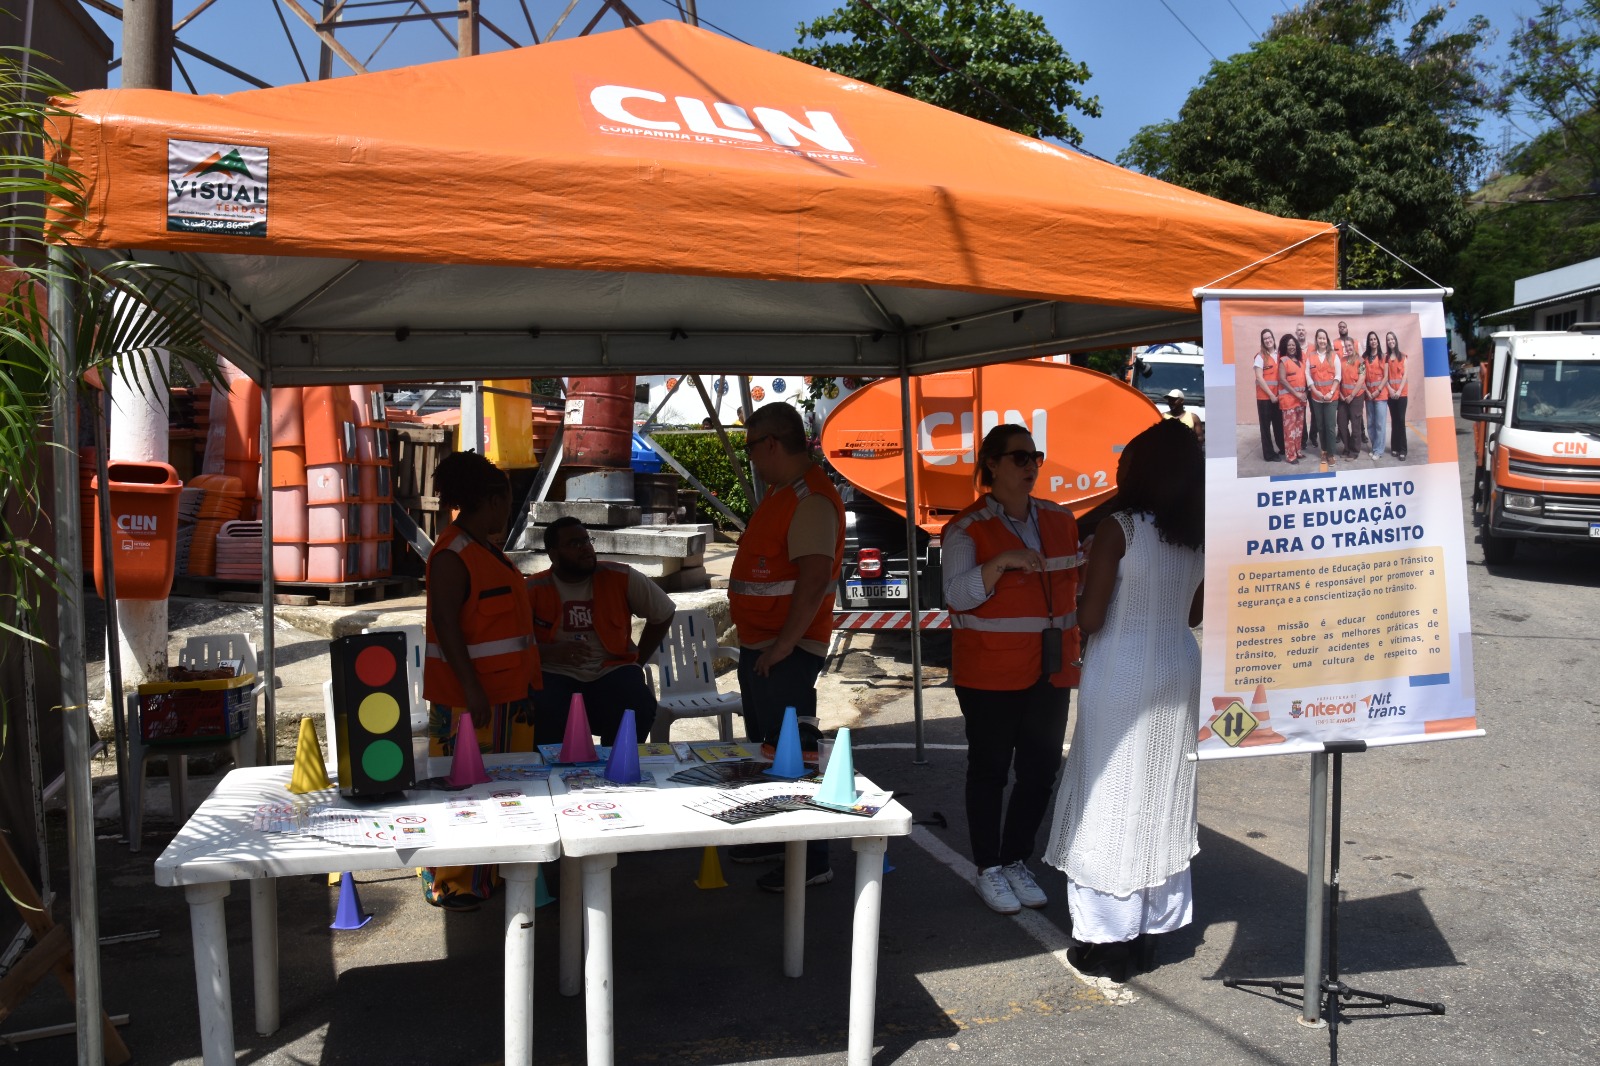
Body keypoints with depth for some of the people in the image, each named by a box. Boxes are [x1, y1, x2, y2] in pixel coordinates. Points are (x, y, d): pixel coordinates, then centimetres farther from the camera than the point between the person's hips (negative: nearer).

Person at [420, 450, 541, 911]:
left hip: (508, 692, 10)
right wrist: (472, 689, -24)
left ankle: (493, 872, 26)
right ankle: (450, 885, 10)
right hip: (468, 698, -10)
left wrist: (526, 682, 26)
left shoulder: (488, 548, 14)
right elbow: (445, 624, -21)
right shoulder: (451, 556, -16)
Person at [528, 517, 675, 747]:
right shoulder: (533, 591, 1)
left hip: (613, 672, 1)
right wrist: (551, 652, -21)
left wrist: (638, 660, 11)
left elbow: (663, 614, 13)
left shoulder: (621, 578, 2)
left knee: (639, 709, -28)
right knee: (545, 715, -33)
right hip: (556, 675, -1)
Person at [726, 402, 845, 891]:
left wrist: (784, 644, -25)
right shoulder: (781, 492, 14)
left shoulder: (811, 499, -20)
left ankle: (811, 861, 3)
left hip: (787, 652, -11)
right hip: (760, 645, 11)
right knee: (765, 745, 20)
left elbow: (814, 579, -27)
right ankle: (774, 837, 34)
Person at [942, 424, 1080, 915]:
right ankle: (989, 870, 19)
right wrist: (1001, 562, -30)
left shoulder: (1060, 519, 8)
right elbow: (957, 595, -19)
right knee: (991, 769, 6)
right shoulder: (968, 527, -8)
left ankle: (1017, 861, 25)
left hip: (1051, 672, 5)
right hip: (990, 673, -5)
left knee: (1041, 770, 9)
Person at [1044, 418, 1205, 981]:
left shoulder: (1118, 529, -15)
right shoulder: (1199, 536, 4)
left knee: (1109, 801, 4)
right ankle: (1151, 932, 25)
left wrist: (1095, 584, 5)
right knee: (1163, 802, 14)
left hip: (1121, 675, -6)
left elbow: (1089, 618, -14)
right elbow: (1194, 613, 14)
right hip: (1178, 673, 6)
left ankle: (1108, 939, 10)